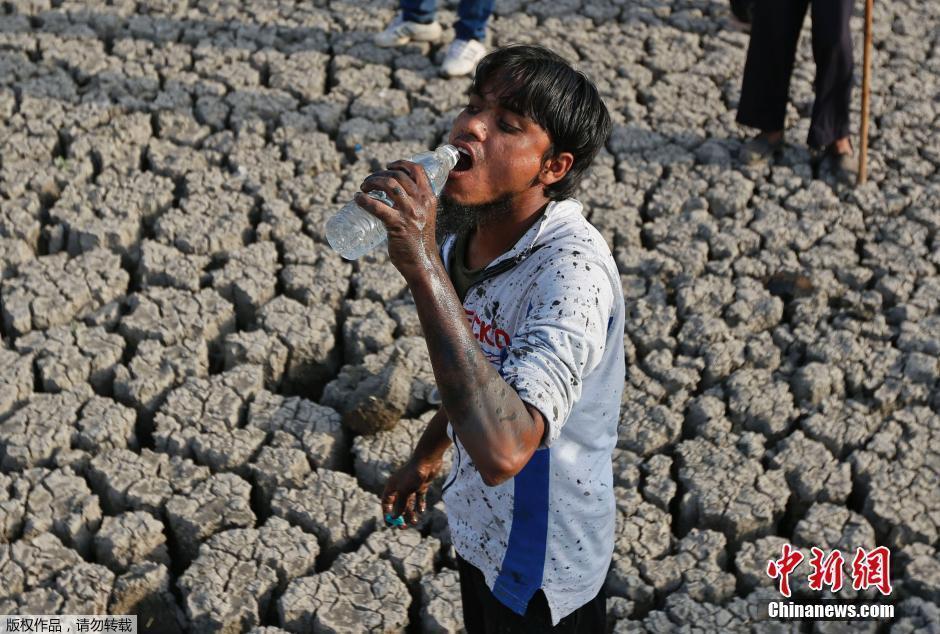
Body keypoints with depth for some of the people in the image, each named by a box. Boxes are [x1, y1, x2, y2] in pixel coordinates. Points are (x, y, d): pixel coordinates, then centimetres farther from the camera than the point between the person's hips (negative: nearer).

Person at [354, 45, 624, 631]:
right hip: (478, 528, 7)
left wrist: (424, 268, -49)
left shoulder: (573, 270, -35)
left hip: (542, 567, -7)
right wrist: (429, 452, 22)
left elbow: (503, 451, -48)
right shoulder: (466, 231, -9)